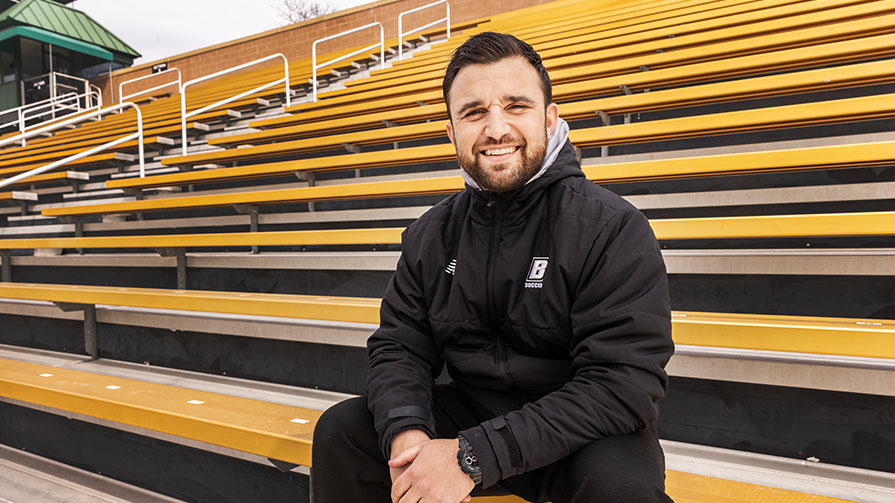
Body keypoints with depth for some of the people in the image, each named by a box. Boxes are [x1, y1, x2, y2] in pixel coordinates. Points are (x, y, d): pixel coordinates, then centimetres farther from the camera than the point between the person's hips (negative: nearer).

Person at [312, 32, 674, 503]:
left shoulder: (613, 229, -18)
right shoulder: (430, 235, 0)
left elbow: (625, 384, -25)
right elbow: (399, 346, 2)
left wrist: (474, 456, -29)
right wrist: (407, 432, -22)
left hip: (580, 431, -3)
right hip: (470, 409, 4)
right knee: (340, 429, -9)